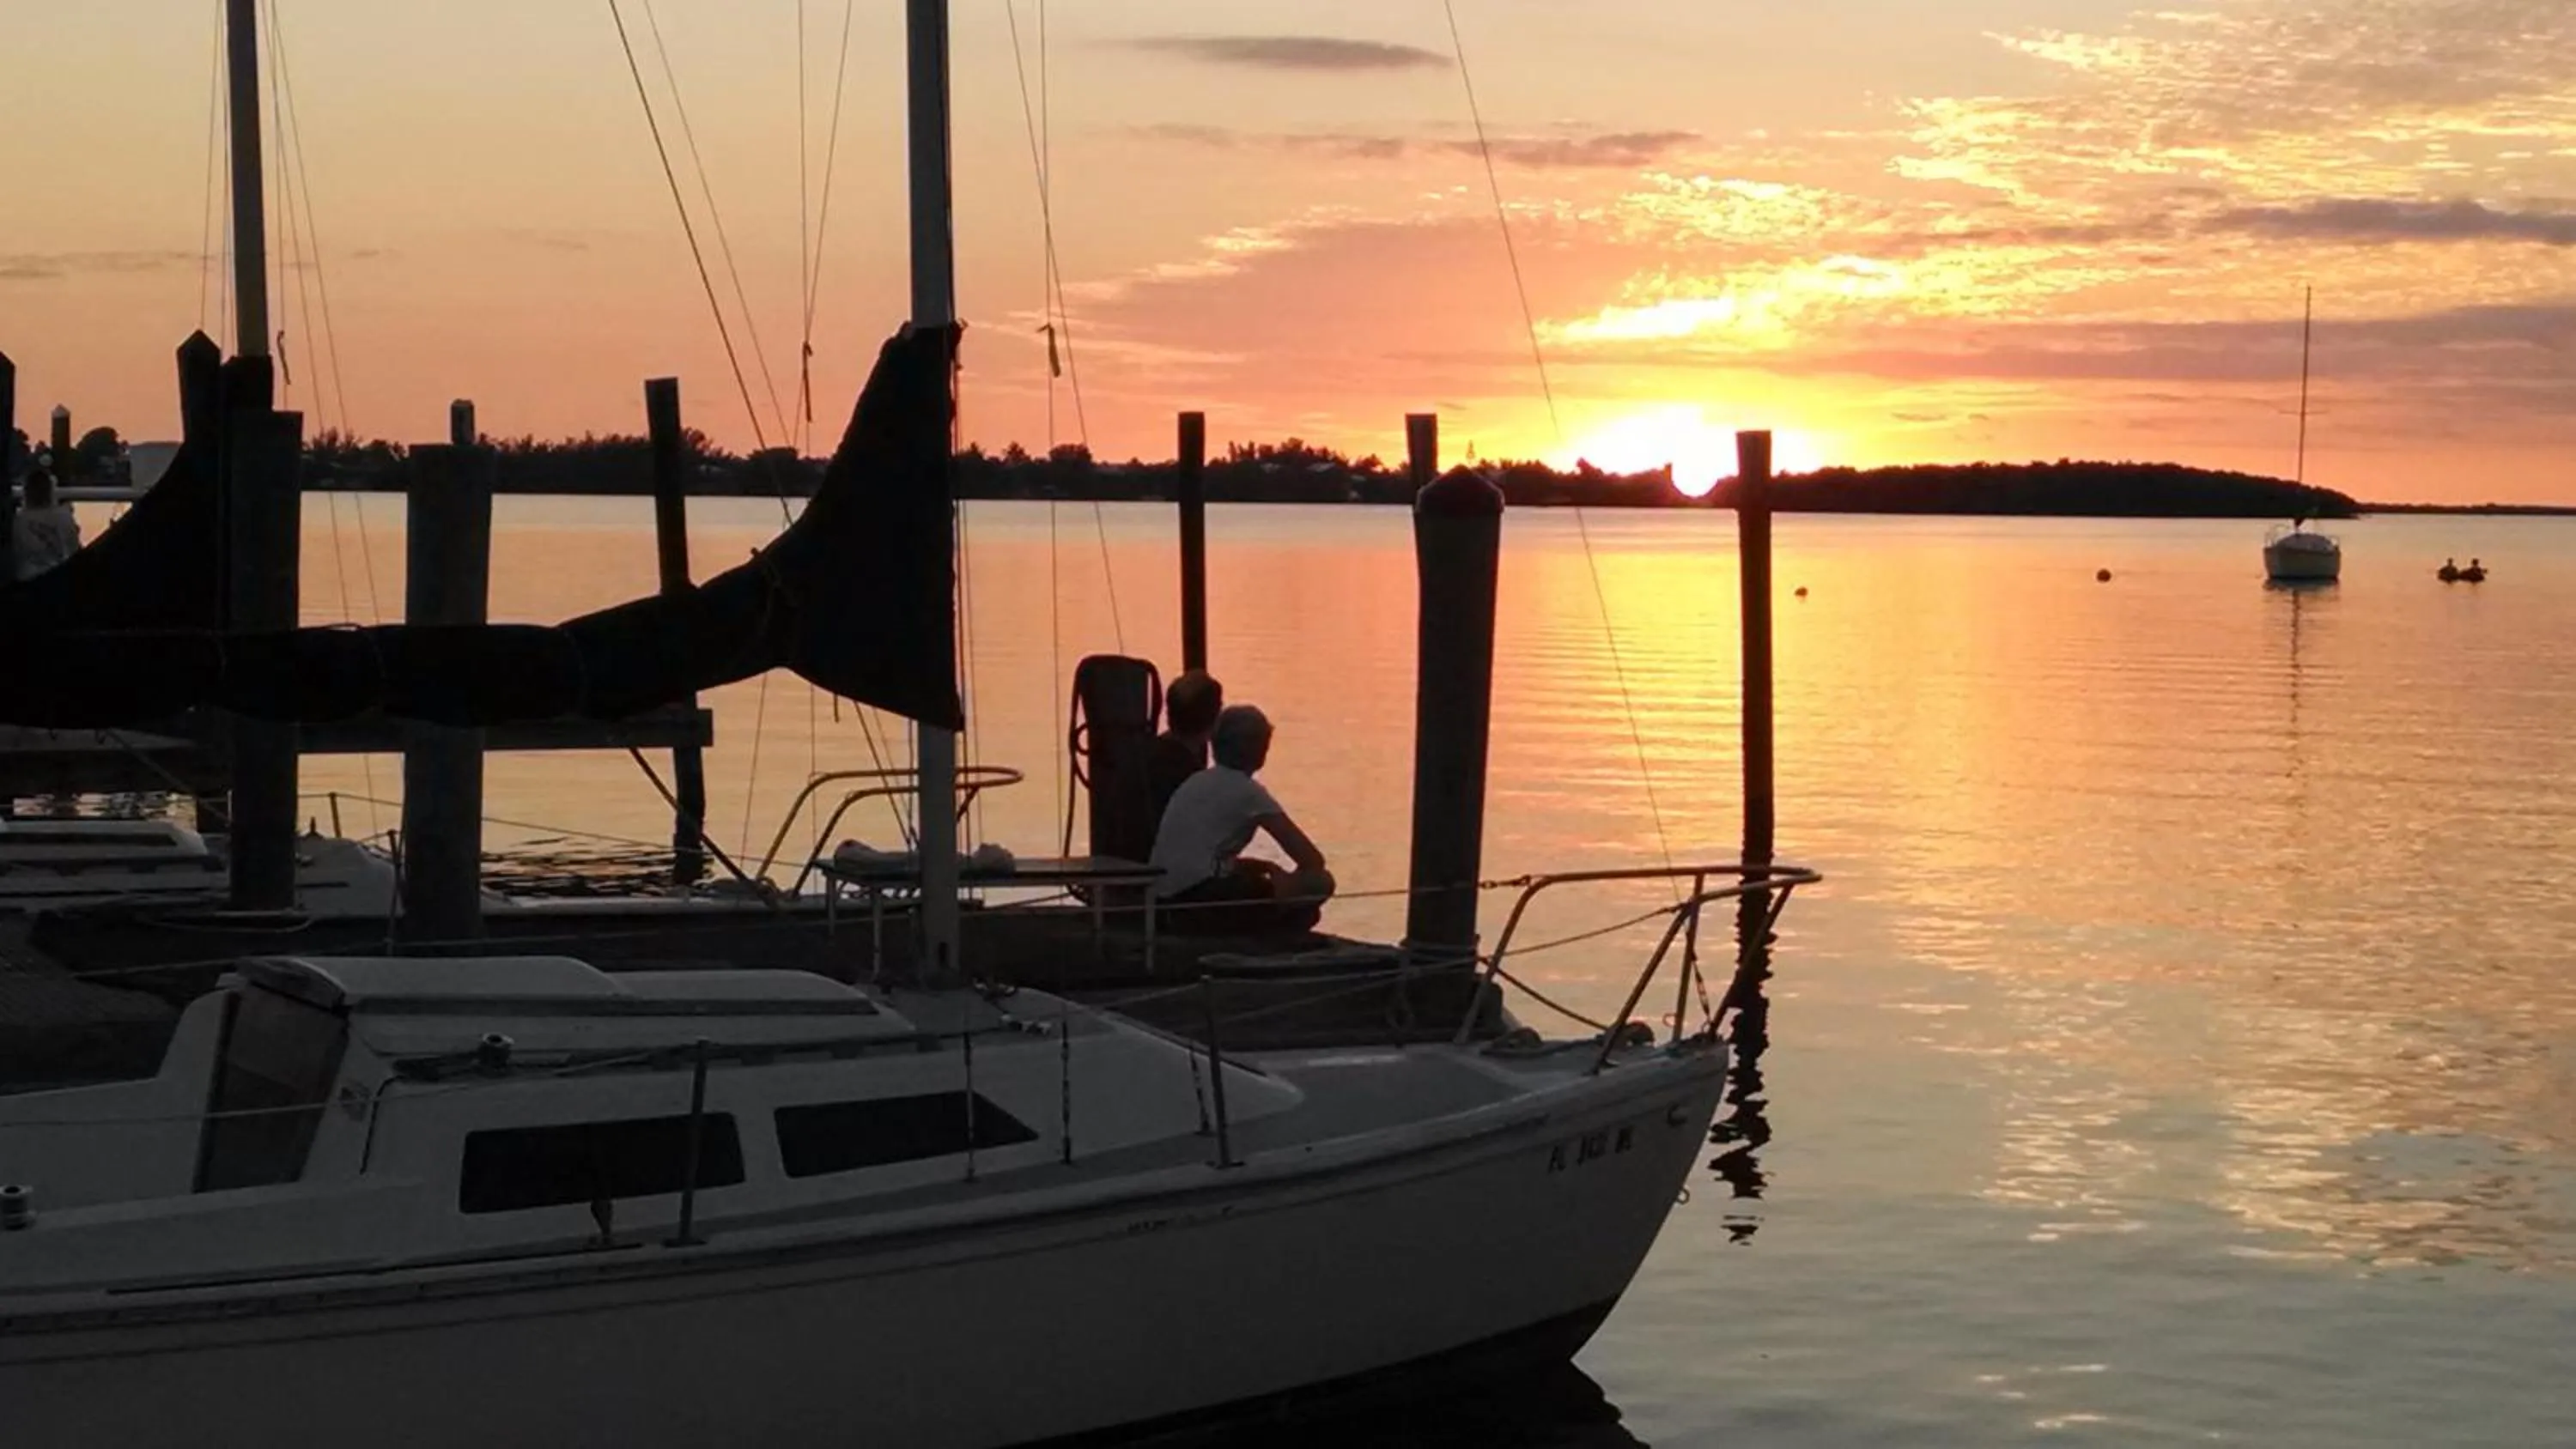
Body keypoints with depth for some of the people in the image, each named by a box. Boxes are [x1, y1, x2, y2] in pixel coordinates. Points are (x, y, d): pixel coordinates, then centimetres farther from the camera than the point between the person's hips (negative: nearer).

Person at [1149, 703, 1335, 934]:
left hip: (1167, 902, 8)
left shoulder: (1195, 782, 20)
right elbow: (1312, 860, -2)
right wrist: (1291, 882, 18)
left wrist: (1266, 868, 23)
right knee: (1318, 883, -1)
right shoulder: (1248, 792, -2)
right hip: (1201, 900, -8)